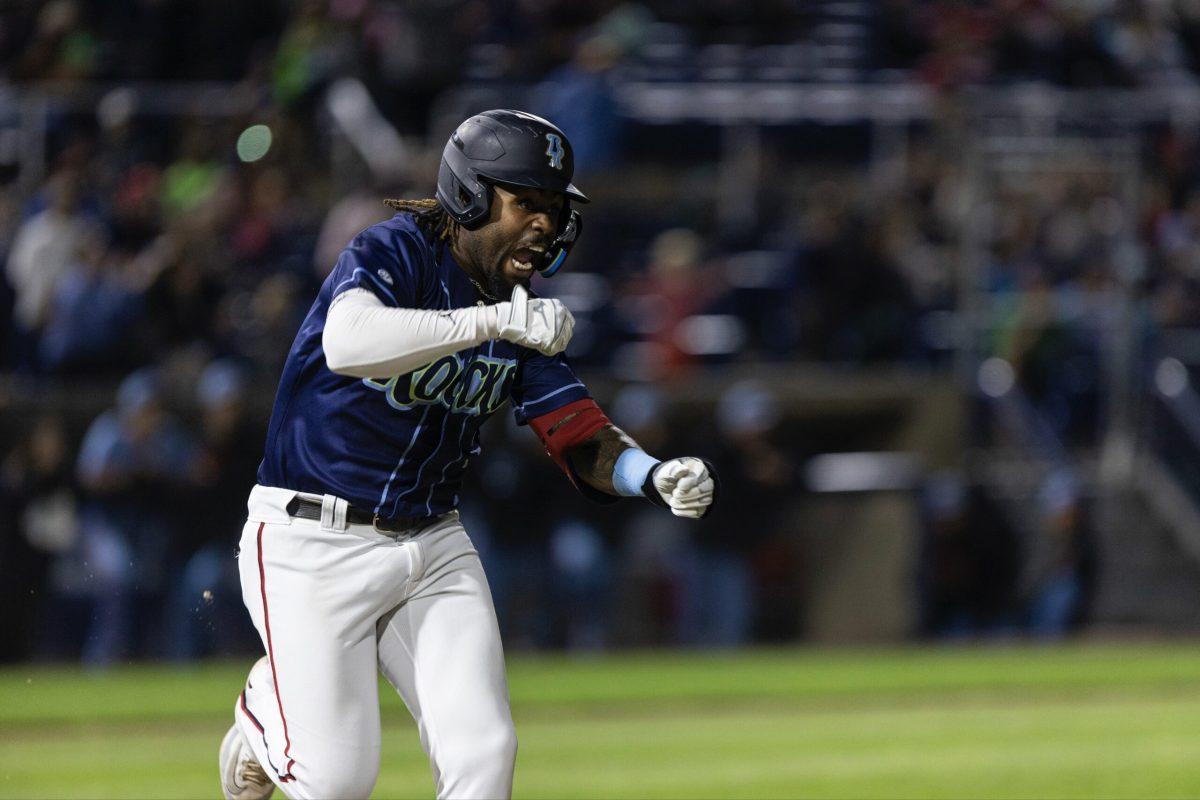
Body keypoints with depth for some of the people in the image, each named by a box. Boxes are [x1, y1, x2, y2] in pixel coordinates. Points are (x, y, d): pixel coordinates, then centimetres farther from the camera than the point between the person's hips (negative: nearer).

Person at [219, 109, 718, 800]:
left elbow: (581, 436, 0)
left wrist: (654, 478, -21)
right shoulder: (391, 253, -16)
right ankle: (265, 716, 26)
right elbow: (349, 344, -38)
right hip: (316, 543, -6)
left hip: (433, 546, 6)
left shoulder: (523, 313, 5)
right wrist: (496, 321, -41)